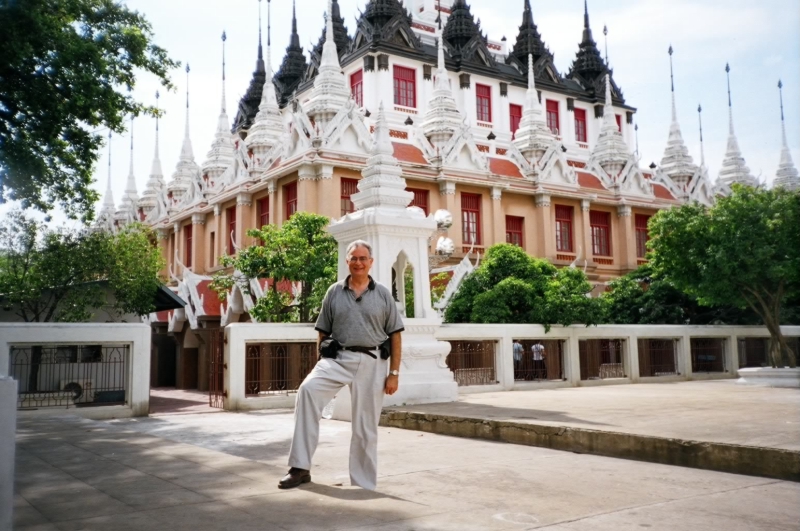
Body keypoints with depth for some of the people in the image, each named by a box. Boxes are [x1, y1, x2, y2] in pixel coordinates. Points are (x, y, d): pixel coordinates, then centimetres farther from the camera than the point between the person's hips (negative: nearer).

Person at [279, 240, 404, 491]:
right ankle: (300, 468, -21)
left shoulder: (383, 294, 6)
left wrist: (394, 373, -1)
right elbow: (323, 333, 11)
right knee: (308, 389, -27)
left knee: (366, 428, 5)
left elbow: (395, 335, 5)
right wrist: (322, 364, 6)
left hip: (371, 362, 0)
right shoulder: (334, 292, 8)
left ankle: (364, 485, 21)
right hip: (338, 358, 0)